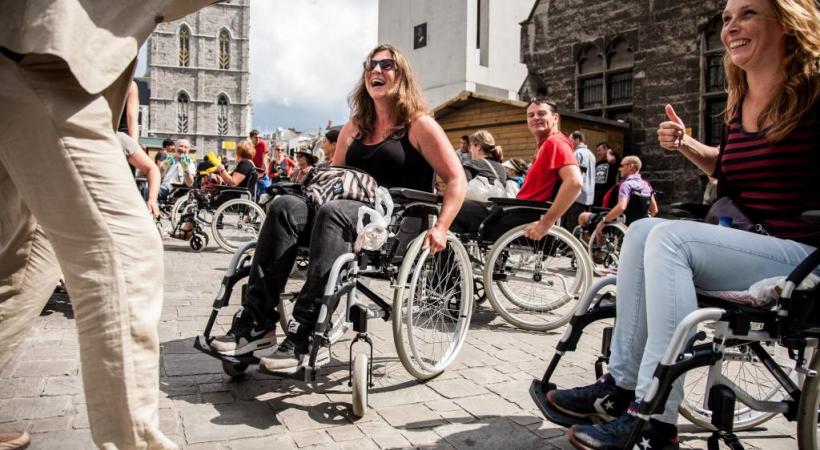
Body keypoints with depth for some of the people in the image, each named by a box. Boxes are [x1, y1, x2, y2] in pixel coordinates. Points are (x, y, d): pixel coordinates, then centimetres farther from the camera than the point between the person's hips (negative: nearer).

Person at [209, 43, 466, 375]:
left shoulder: (419, 125, 4)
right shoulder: (354, 128, 22)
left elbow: (456, 178, -2)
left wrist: (440, 228, -15)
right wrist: (314, 190, 9)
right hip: (353, 217, 6)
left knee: (333, 212, -36)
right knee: (285, 206, -20)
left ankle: (306, 335, -38)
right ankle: (256, 320, -26)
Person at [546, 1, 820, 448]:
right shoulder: (740, 103, 13)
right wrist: (685, 146, 11)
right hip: (747, 241, 7)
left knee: (670, 237, -27)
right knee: (643, 229, -11)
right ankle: (621, 385, -11)